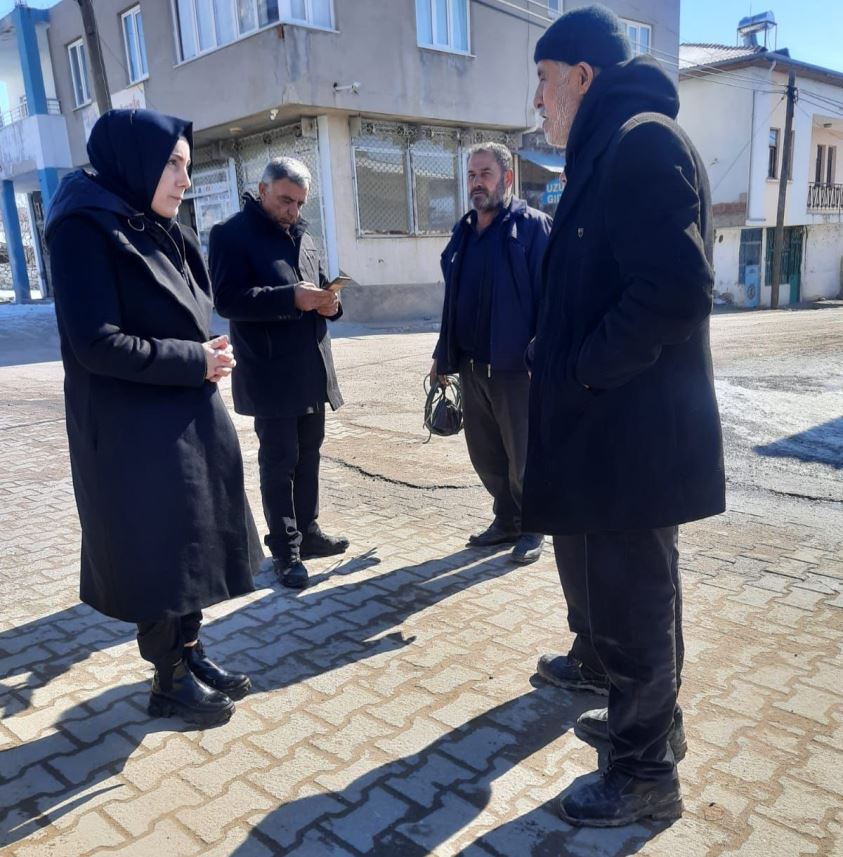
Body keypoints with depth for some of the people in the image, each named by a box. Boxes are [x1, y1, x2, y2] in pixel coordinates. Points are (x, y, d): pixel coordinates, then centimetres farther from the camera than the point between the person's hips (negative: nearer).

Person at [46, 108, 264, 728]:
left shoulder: (160, 232, 11)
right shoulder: (85, 229, -14)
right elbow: (96, 342, -21)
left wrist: (207, 358, 1)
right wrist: (196, 362, -16)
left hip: (189, 424, 8)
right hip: (136, 434, -8)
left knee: (193, 547, 16)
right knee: (158, 555, 5)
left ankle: (191, 655, 33)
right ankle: (170, 681, 23)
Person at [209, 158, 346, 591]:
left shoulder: (301, 235, 17)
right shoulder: (231, 234, -6)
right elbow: (227, 299, -16)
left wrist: (329, 302, -2)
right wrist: (291, 298, -25)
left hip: (311, 367, 7)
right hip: (270, 372, -7)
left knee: (308, 453, 14)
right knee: (279, 461, -1)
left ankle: (307, 531, 28)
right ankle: (285, 550, 9)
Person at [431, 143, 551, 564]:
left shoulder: (532, 225, -5)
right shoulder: (463, 231, 15)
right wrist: (443, 354, 17)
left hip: (515, 365, -6)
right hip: (470, 366, 7)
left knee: (522, 454, 4)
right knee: (484, 452, 14)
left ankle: (532, 527, 22)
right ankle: (506, 519, 31)